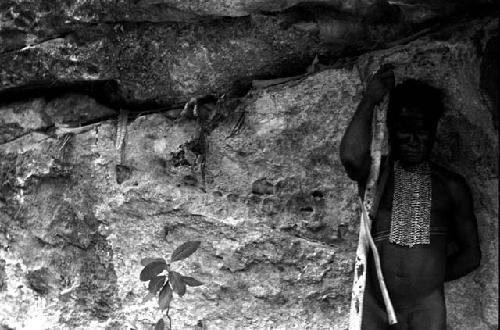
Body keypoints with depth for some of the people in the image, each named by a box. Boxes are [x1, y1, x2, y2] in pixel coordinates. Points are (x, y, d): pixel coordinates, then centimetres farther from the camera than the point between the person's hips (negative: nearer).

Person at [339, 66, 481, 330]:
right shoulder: (376, 172, 3)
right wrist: (369, 100, -11)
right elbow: (351, 157, -21)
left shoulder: (451, 186, 7)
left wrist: (430, 278, 6)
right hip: (375, 305, -1)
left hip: (427, 307, 1)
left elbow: (471, 254, 15)